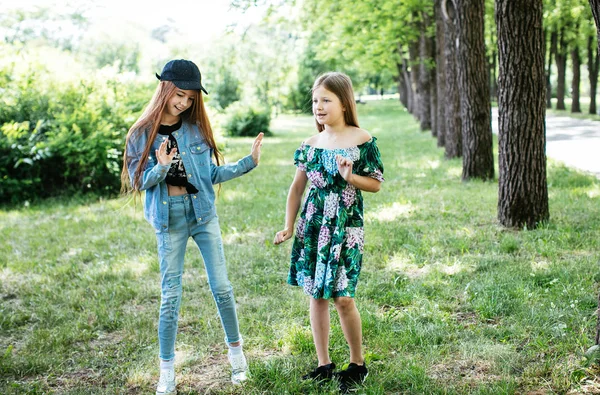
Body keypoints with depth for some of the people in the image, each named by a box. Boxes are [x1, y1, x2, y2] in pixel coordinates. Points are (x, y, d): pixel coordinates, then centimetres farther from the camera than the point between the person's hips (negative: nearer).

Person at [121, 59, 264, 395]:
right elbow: (139, 182, -3)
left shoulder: (197, 128, 3)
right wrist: (161, 168, -21)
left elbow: (212, 174, 6)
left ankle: (236, 350, 22)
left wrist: (248, 163, -1)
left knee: (221, 287, 2)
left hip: (203, 213, 2)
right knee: (171, 295, 2)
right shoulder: (142, 134, -3)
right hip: (169, 218, -2)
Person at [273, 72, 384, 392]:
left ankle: (357, 364, 14)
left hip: (345, 226, -4)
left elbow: (376, 183, -1)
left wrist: (349, 177, -18)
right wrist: (288, 227, 7)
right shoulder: (310, 145, 6)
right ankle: (324, 364, 21)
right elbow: (297, 187, 11)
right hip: (312, 224, 5)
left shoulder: (362, 140, -6)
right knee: (316, 295, 8)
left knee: (342, 298, -6)